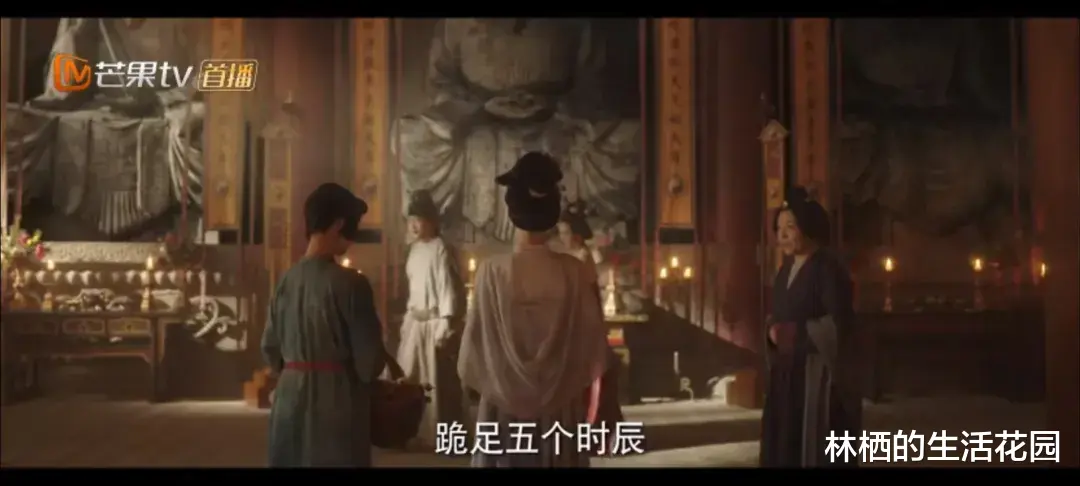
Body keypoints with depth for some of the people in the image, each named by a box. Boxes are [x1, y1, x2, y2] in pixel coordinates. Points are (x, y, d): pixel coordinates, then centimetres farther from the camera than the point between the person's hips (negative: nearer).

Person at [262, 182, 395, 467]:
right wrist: (362, 378, 11)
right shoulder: (349, 283, -14)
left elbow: (271, 348, 10)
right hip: (337, 402, -6)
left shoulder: (286, 280, 2)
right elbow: (369, 357, -10)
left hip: (290, 399, 6)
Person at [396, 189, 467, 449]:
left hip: (435, 323, -8)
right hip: (415, 321, 8)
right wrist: (407, 318, 14)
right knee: (408, 378, 13)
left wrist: (445, 328, -19)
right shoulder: (414, 248, 10)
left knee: (436, 381, 0)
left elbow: (449, 290, -17)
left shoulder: (440, 250, -15)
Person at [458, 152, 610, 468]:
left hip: (505, 405, -1)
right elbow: (591, 343, -2)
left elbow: (477, 342, -5)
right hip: (562, 408, 1)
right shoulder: (575, 272, -9)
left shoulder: (492, 271, -12)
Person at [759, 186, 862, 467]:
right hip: (786, 370, 8)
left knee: (816, 445, -4)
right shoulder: (787, 268, 13)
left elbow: (838, 322, -18)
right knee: (783, 441, 10)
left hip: (817, 370, -8)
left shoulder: (827, 269, -12)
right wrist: (773, 331, -1)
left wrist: (798, 333, -16)